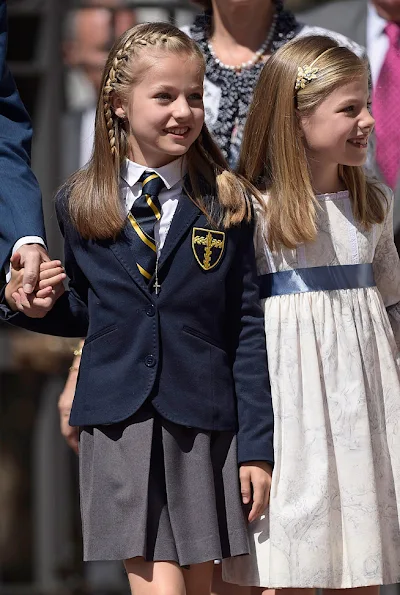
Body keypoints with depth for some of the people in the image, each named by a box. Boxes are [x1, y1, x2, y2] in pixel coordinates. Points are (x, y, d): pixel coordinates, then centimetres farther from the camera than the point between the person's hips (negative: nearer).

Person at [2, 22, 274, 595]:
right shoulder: (80, 204, 6)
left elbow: (249, 331, 1)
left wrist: (258, 446, -3)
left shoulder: (226, 203, 2)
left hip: (203, 422, 0)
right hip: (118, 423, 0)